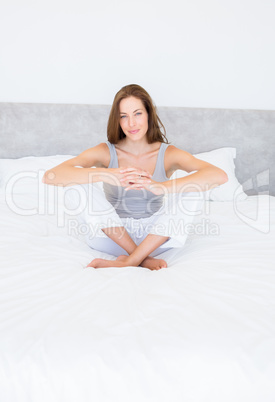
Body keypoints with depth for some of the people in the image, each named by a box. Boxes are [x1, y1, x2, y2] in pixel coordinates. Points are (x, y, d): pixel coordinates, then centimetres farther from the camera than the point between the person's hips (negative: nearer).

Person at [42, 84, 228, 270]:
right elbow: (50, 176, -25)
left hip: (155, 237, 0)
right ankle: (143, 258, -17)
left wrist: (162, 186, -42)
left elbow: (220, 176, -27)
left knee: (194, 181, -21)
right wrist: (106, 175, -40)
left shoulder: (168, 154, -9)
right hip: (112, 235, 0)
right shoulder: (106, 153, -9)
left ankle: (129, 261, -22)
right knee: (81, 179, -22)